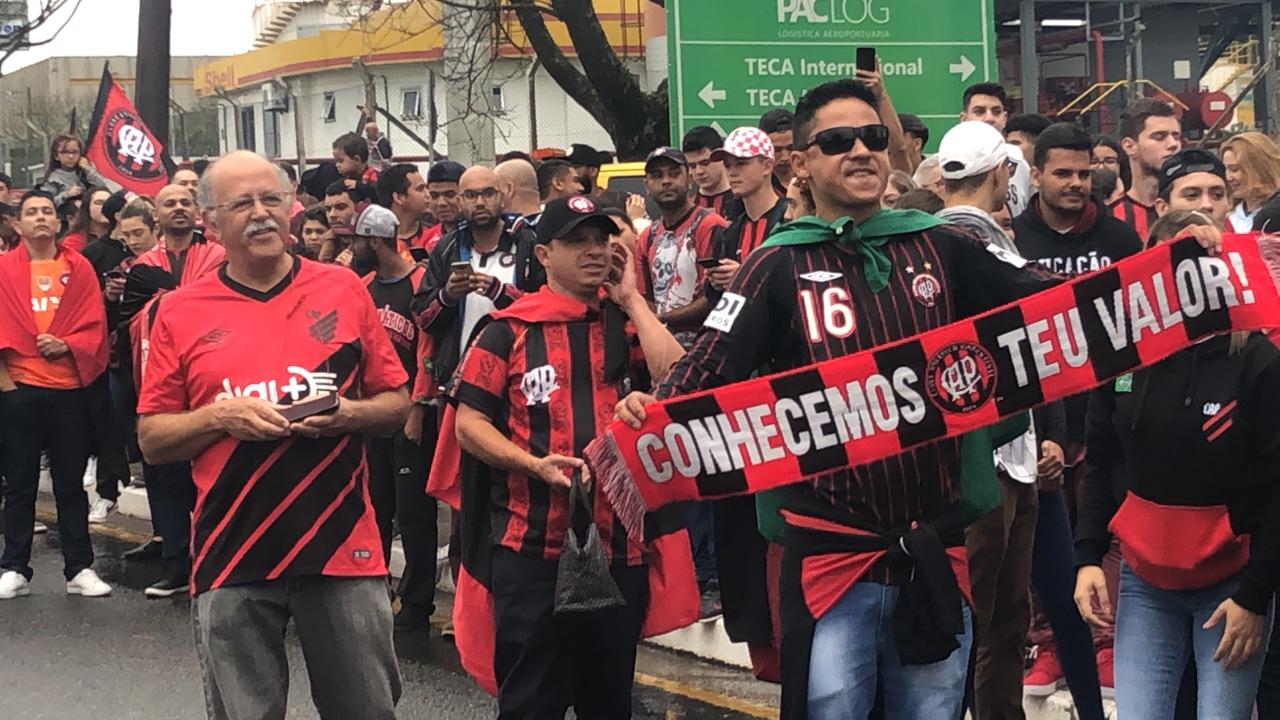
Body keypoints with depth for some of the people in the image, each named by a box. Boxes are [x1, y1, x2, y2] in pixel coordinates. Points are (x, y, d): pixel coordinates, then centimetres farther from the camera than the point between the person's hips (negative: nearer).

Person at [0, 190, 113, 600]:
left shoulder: (79, 268, 7)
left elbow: (94, 324, 3)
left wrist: (67, 345, -13)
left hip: (69, 388, 1)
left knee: (71, 482, 7)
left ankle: (80, 569, 11)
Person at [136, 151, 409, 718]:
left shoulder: (344, 290, 4)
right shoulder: (180, 312, 3)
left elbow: (397, 403, 9)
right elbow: (152, 440, 5)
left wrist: (348, 415, -11)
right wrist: (220, 416, -12)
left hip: (342, 546, 0)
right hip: (232, 556, 0)